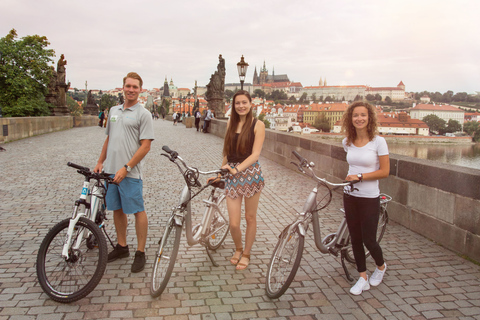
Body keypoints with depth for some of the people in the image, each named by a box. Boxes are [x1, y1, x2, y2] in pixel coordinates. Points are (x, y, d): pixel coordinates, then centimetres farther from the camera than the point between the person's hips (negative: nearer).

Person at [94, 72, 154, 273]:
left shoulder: (143, 114, -6)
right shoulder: (113, 111, 15)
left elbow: (145, 146, -12)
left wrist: (126, 168, -17)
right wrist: (100, 162, 16)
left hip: (130, 173, -7)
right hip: (110, 170, 7)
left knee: (138, 211, -1)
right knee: (117, 209, 14)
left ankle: (140, 253, 9)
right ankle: (121, 247, 28)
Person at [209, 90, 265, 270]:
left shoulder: (257, 125, -3)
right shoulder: (231, 123, 11)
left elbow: (255, 154, -12)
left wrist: (237, 169, -23)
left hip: (250, 173, -3)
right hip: (232, 176, 3)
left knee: (250, 218, 10)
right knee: (234, 223, -1)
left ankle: (246, 254, 30)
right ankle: (238, 248, 29)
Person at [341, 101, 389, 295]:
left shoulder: (378, 141, -11)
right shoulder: (347, 142, 3)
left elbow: (385, 171, -12)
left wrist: (360, 176, -18)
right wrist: (351, 177, 13)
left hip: (369, 197, -4)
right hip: (350, 196, 5)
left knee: (368, 240, 1)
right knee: (355, 239, 9)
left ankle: (381, 267, 33)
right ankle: (363, 278, 24)